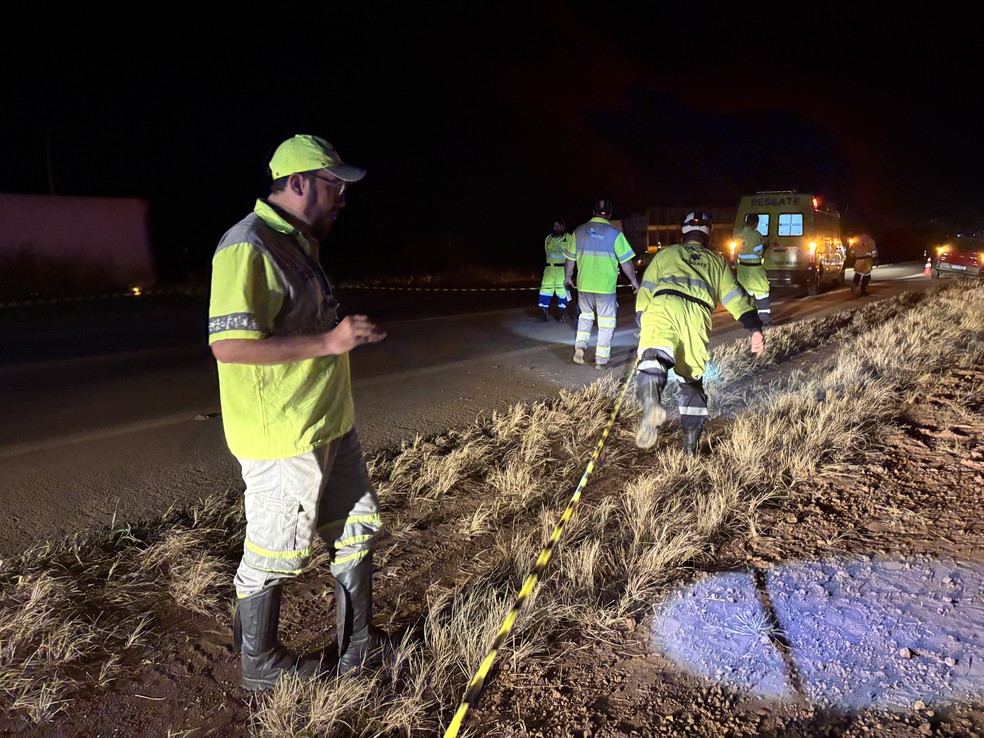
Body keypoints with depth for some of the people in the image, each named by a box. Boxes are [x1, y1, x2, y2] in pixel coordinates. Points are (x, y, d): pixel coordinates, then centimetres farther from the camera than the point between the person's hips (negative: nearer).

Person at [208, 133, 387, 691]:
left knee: (358, 524, 18)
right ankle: (261, 666, 29)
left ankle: (358, 648, 35)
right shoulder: (248, 247, -18)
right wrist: (330, 341, -26)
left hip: (330, 425, 10)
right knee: (276, 554, 5)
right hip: (281, 436, -10)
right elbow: (229, 344, -28)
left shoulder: (298, 243, 14)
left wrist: (348, 332, 14)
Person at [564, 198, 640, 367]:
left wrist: (568, 276, 26)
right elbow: (626, 261, -5)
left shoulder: (579, 231, 2)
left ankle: (580, 345, 5)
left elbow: (570, 258, 11)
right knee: (606, 323, 7)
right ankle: (601, 359, 9)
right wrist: (634, 280, 8)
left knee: (585, 316, 24)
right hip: (606, 287, -4)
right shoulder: (614, 234, -9)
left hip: (583, 285, 4)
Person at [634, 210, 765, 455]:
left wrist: (642, 324, 30)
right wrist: (755, 328, 12)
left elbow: (645, 291, 24)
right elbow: (734, 296, 19)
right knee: (692, 378, 14)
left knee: (655, 356, -23)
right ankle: (691, 443, 11)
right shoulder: (717, 261, 32)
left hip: (662, 305, -1)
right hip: (698, 314, 1)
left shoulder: (665, 254, 31)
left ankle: (651, 403, -56)